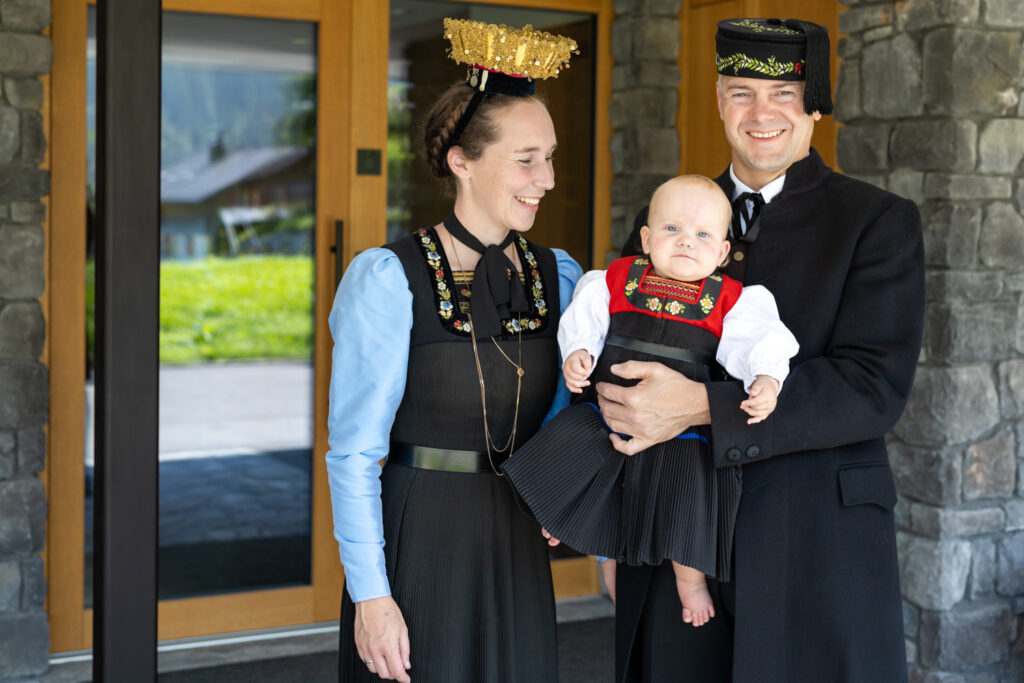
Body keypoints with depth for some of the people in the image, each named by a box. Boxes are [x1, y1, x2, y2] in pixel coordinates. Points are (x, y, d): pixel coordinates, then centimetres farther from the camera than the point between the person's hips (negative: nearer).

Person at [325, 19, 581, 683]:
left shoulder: (559, 276, 4)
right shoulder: (389, 279, -12)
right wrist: (370, 594, -15)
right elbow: (355, 452, -13)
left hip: (519, 550, 5)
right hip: (420, 542, -5)